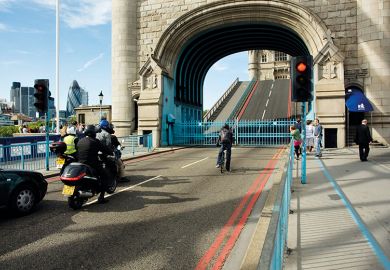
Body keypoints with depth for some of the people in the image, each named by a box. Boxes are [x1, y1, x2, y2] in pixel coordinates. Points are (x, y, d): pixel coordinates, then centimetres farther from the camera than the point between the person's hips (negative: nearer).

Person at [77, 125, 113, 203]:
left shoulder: (80, 141, 10)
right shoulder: (95, 141, -11)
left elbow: (77, 152, 20)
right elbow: (104, 149, -8)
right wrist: (111, 153, 11)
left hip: (81, 165, 7)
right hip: (92, 165, -7)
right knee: (105, 177, 6)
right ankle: (101, 197, -2)